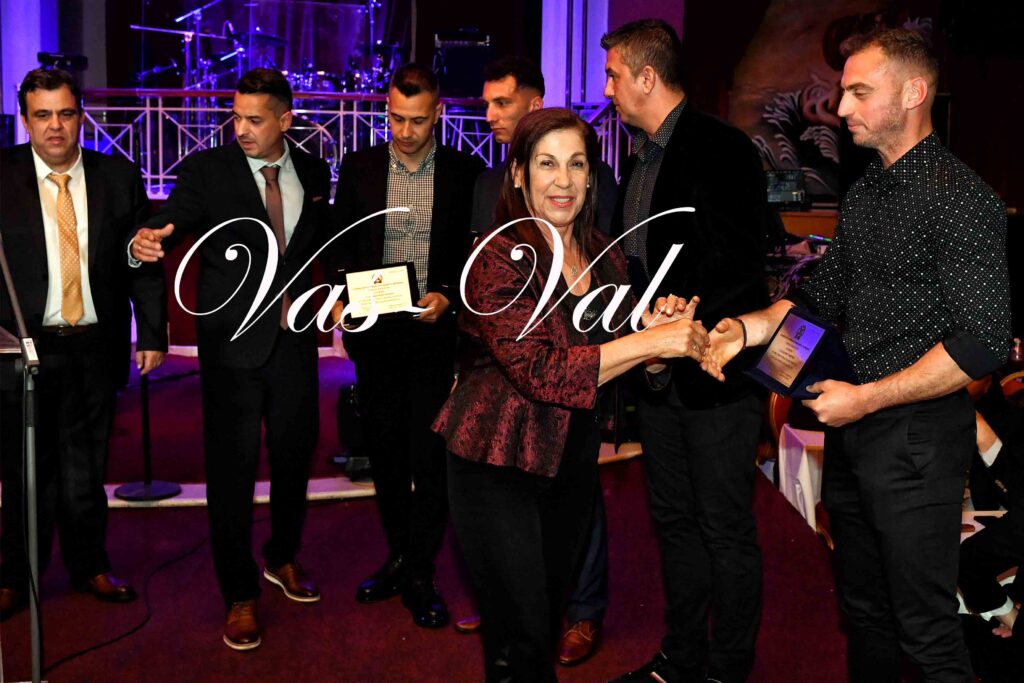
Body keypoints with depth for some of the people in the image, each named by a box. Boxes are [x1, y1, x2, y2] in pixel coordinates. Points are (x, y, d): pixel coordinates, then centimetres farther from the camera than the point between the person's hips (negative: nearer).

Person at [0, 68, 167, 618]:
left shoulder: (119, 177, 2)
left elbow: (145, 262, 4)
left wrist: (152, 335, 1)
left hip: (96, 346, 2)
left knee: (86, 467, 14)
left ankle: (88, 567, 31)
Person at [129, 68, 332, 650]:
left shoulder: (314, 173, 6)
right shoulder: (208, 169, -4)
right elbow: (174, 219, -16)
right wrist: (148, 241, -37)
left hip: (294, 338, 4)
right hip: (233, 341, -3)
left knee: (295, 455, 16)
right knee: (232, 470, 2)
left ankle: (283, 558, 41)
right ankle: (240, 597, 16)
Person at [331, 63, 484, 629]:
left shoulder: (466, 172, -1)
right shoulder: (358, 169, 4)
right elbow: (341, 247, 9)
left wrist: (449, 298, -13)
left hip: (437, 333, -2)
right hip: (376, 333, 3)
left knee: (431, 455, 0)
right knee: (385, 451, 12)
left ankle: (420, 575, 13)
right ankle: (398, 556, 28)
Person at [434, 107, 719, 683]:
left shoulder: (605, 258, 3)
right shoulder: (499, 257, -16)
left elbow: (618, 354, 9)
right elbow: (539, 372, -26)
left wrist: (662, 325, -11)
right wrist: (651, 342, -29)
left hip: (574, 459, 6)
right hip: (499, 463, -6)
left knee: (552, 612, 20)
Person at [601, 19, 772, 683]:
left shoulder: (722, 149, -13)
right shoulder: (641, 159, 13)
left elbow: (738, 267, -19)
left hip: (717, 372, -8)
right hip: (660, 372, 8)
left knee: (726, 529, 3)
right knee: (676, 522, 17)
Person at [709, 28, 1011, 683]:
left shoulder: (961, 199, -16)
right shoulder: (863, 194, 11)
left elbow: (985, 340, -21)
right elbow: (825, 294, 15)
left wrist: (865, 398, -20)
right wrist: (749, 327, -2)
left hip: (917, 435, -8)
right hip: (851, 427, 8)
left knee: (926, 630, 2)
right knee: (862, 610, 21)